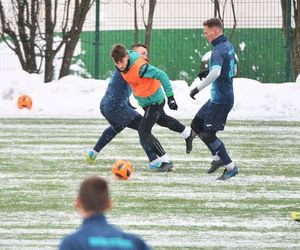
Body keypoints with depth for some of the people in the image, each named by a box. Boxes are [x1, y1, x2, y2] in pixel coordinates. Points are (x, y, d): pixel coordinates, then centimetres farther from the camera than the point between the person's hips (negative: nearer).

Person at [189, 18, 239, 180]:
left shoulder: (219, 49, -20)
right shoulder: (228, 46, 11)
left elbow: (215, 72, -36)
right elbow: (233, 71, 22)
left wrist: (198, 88, -33)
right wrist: (207, 74, 17)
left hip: (220, 100, -10)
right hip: (217, 98, 10)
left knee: (208, 135, -5)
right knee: (196, 125, 17)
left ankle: (230, 167, 1)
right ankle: (218, 157, 21)